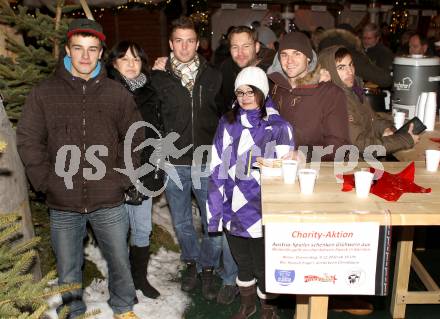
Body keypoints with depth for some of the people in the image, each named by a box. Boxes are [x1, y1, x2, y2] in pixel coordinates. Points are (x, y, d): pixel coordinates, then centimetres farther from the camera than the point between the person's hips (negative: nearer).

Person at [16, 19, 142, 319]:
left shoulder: (118, 93, -2)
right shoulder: (44, 93, -3)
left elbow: (134, 139, 6)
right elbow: (28, 140, 0)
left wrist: (122, 177, -2)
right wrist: (46, 180, -6)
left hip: (109, 202, 0)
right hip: (62, 204, 0)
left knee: (119, 261, 16)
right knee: (68, 269, 17)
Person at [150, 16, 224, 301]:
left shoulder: (214, 77, 2)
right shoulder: (158, 79, -1)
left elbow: (225, 115, 9)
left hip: (208, 163, 0)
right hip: (174, 164, 0)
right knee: (182, 222, 16)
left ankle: (208, 269, 29)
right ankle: (191, 262, 40)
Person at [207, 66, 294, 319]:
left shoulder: (279, 128, -9)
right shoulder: (227, 124, 2)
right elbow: (218, 170, 2)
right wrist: (214, 211, 0)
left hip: (263, 213, -3)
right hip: (234, 212, 4)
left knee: (263, 268, 12)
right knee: (243, 264, 22)